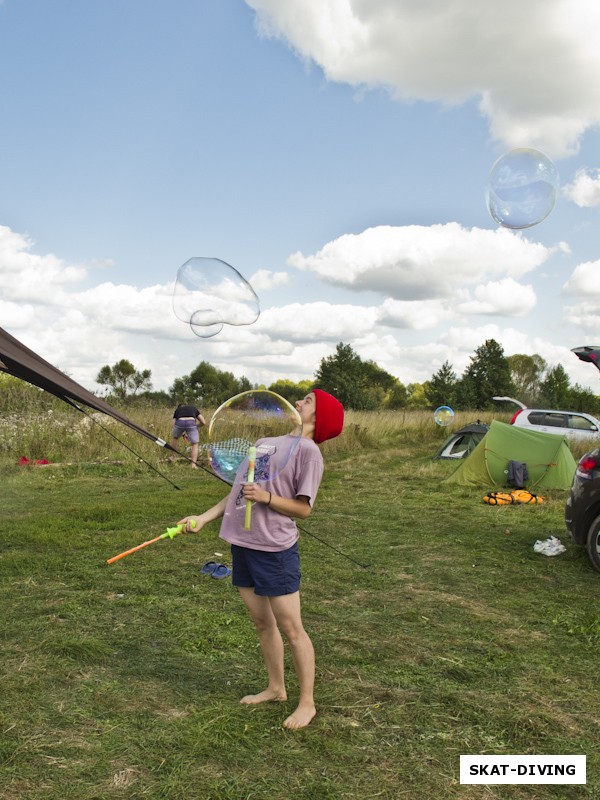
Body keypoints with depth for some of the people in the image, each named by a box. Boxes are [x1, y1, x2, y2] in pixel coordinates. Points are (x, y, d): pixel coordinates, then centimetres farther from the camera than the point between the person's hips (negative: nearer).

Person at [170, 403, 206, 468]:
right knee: (195, 444, 14)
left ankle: (173, 457, 40)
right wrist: (196, 426, 46)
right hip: (191, 422, -1)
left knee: (174, 437, 33)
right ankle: (193, 464, 2)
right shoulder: (193, 408, 36)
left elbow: (174, 425, 29)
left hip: (180, 422, 1)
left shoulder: (177, 410, 36)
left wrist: (183, 434, 40)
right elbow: (203, 422, 29)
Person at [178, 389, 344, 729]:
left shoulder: (308, 450, -9)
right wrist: (203, 518, 11)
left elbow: (303, 509, -11)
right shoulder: (264, 442, 13)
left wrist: (266, 497, -23)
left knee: (291, 628, 3)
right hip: (243, 544, 7)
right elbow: (238, 492, 17)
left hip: (274, 549, -7)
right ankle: (275, 688, 35)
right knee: (262, 622, 18)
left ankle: (307, 702, 17)